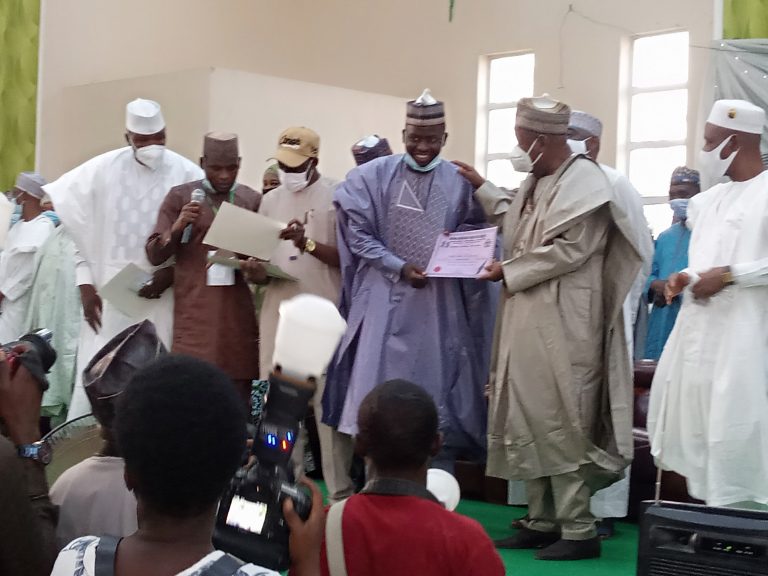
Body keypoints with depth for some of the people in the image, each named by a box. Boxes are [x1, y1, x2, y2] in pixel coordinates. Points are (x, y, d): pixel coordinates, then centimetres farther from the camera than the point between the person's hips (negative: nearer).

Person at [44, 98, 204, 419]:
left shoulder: (187, 176, -4)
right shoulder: (102, 170, 0)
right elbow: (81, 232, 4)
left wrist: (172, 273, -12)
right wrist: (85, 284, -1)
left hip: (162, 296, -1)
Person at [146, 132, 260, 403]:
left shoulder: (253, 200, 10)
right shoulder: (180, 196, 4)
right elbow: (154, 255, 2)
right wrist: (178, 226, -16)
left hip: (238, 315, 2)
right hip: (194, 315, -2)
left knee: (239, 394, -1)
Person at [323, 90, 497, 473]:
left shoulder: (460, 182, 2)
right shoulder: (373, 176, 1)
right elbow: (359, 234, -1)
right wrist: (399, 267, -13)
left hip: (441, 301, 1)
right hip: (386, 296, 0)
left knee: (437, 388, 2)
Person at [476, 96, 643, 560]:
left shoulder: (584, 180, -12)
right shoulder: (537, 181, 14)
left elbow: (567, 251, -19)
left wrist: (508, 271, -11)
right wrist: (479, 188, 25)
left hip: (562, 322, -9)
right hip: (528, 318, 9)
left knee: (561, 422, -6)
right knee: (529, 419, 10)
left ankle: (579, 530, 1)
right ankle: (543, 521, 18)